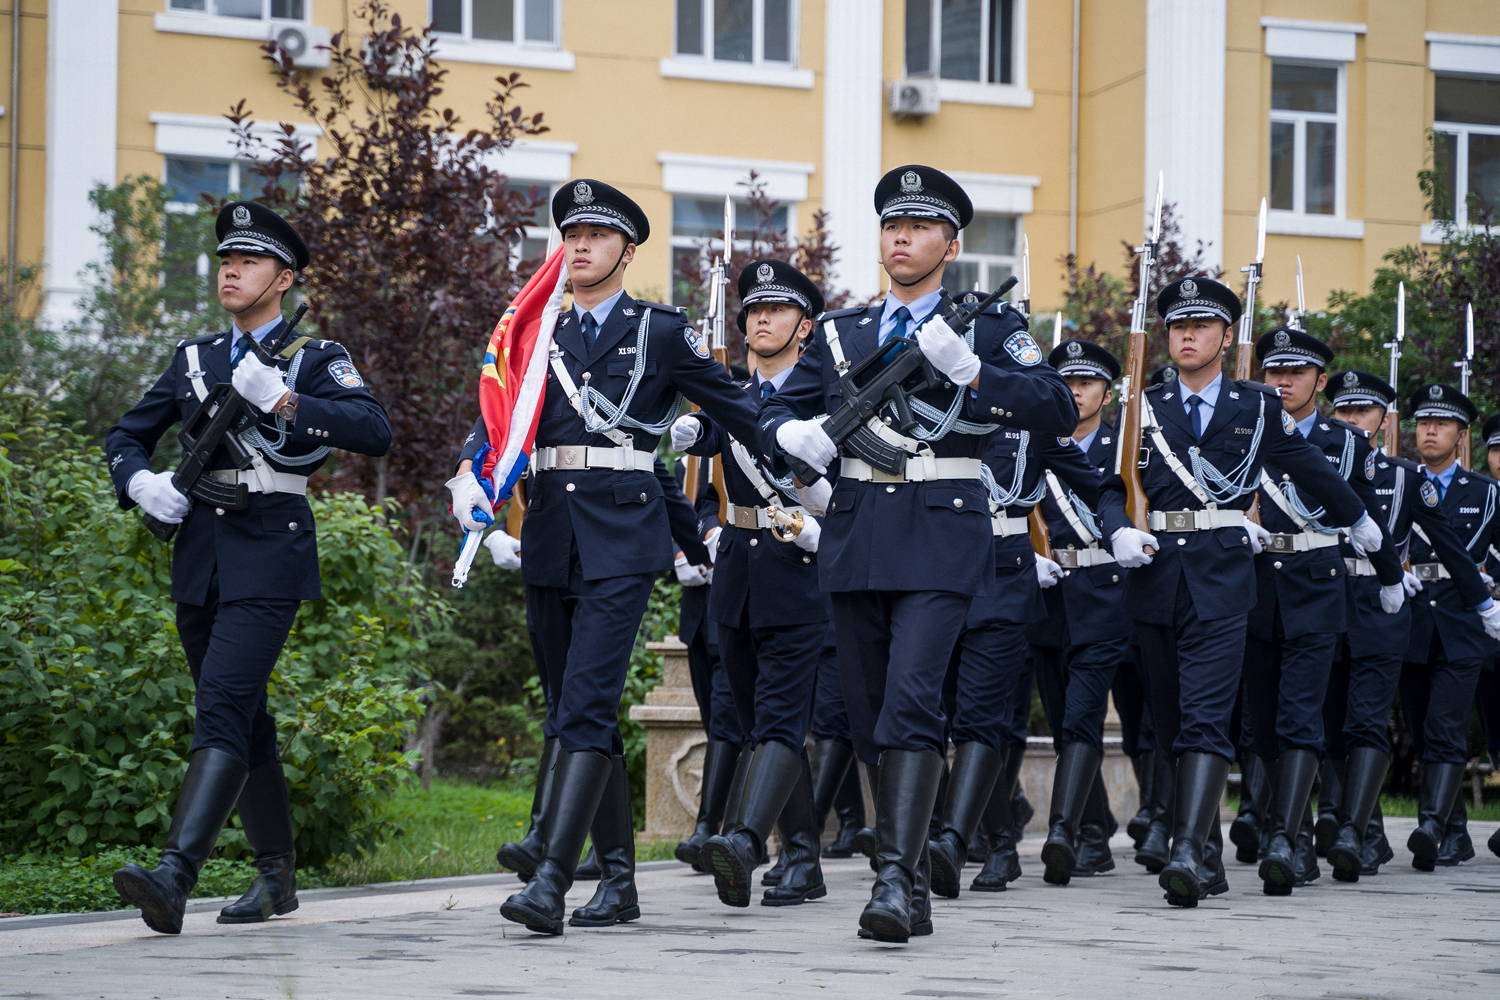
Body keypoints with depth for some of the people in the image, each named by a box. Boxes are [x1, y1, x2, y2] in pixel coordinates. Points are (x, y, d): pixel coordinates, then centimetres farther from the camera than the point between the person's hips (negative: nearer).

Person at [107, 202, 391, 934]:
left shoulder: (316, 359, 1)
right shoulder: (193, 359, 16)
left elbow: (375, 432, -14)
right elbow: (125, 436, 19)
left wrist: (282, 400, -22)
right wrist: (141, 482, -3)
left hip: (269, 556, -6)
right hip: (199, 555, 6)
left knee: (223, 706, -19)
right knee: (243, 719, 12)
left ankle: (174, 877, -32)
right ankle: (277, 874, 24)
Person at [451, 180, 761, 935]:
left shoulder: (660, 332, 4)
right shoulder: (541, 338, 16)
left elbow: (736, 410, 9)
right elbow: (497, 419, 14)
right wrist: (470, 475, -4)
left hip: (622, 535, -6)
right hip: (548, 534, 6)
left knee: (586, 706, -16)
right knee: (571, 710, 8)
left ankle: (550, 884, -23)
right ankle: (618, 879, 16)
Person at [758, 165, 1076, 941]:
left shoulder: (989, 328, 5)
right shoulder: (839, 333, 17)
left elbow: (1058, 413, -7)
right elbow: (771, 415, 15)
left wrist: (968, 367, -19)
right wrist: (794, 433, -9)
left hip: (941, 537, -5)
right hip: (854, 541, 5)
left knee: (912, 700, -19)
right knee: (870, 718, 6)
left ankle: (893, 879, -24)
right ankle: (915, 883, 16)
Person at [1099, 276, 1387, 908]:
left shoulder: (1258, 406, 8)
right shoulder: (1146, 407, 12)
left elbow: (1309, 468, 20)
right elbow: (1114, 486, 8)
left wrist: (1357, 520, 34)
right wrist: (1120, 533, -12)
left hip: (1222, 576, -3)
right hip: (1155, 573, 3)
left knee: (1206, 718, -16)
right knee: (1170, 723, 8)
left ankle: (1188, 855, -26)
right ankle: (1209, 854, 19)